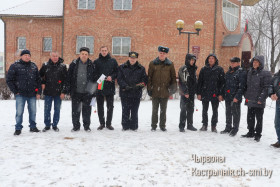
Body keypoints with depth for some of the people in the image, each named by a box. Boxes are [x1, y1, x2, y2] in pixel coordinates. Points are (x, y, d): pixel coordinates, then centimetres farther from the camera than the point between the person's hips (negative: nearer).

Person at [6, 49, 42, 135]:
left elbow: (38, 80, 13)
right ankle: (18, 128, 10)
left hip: (32, 94, 3)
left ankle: (33, 126, 23)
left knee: (33, 111, 9)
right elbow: (9, 80, -1)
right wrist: (15, 91, -5)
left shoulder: (34, 66, 11)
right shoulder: (15, 66, -1)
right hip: (20, 94, -3)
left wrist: (38, 92, 6)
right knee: (19, 112, -2)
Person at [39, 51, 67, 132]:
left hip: (58, 92, -1)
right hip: (48, 92, 1)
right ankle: (47, 125, 19)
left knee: (57, 109, 7)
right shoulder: (45, 65, 3)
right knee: (47, 109, 6)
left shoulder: (62, 66, -1)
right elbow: (40, 75, 18)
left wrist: (63, 92, -6)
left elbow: (65, 79, -2)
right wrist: (42, 83, 4)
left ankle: (55, 125, 19)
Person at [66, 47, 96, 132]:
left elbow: (94, 78, 6)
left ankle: (87, 126, 20)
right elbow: (69, 77, 3)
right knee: (75, 109, 7)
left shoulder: (91, 65, 2)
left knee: (87, 109, 8)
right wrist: (68, 89, -2)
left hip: (87, 92, 0)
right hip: (76, 92, 0)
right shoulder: (74, 64, 1)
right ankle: (76, 126, 19)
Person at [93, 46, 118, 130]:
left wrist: (112, 77, -12)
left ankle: (109, 123, 15)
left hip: (110, 87, 0)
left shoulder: (113, 61, 7)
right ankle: (102, 123, 17)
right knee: (100, 106, 6)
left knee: (110, 106, 4)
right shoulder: (96, 62, 7)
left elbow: (117, 72, 6)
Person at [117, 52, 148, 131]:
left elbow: (145, 80, 5)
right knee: (125, 111, 3)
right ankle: (125, 126, 14)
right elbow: (119, 79, 1)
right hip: (125, 93, 0)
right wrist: (125, 86, -15)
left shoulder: (141, 68, 8)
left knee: (134, 111, 5)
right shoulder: (122, 67, 7)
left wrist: (139, 85, -13)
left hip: (136, 94, 0)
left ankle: (134, 126, 15)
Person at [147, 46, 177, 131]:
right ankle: (154, 126, 18)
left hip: (165, 91, 1)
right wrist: (149, 88, -3)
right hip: (155, 91, 0)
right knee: (155, 110, 8)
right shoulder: (153, 64, 1)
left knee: (163, 110, 11)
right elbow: (149, 77, 2)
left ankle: (162, 125, 23)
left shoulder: (170, 64, 3)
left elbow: (173, 77, 8)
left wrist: (173, 87, 0)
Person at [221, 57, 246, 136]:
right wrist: (223, 94, 14)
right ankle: (228, 128, 26)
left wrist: (237, 96, -20)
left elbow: (241, 86, -15)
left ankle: (235, 129, 12)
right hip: (227, 97, 7)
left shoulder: (241, 72, -8)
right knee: (228, 113, 15)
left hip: (235, 98, -7)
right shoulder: (228, 72, 16)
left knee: (235, 113, 1)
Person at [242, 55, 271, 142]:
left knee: (259, 118, 3)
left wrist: (261, 99, -17)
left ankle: (258, 134, 14)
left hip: (259, 102, -6)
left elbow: (266, 88, -11)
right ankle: (251, 132, 27)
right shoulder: (250, 72, 13)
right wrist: (246, 96, 15)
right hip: (250, 100, 6)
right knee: (250, 117, 13)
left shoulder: (265, 74, -7)